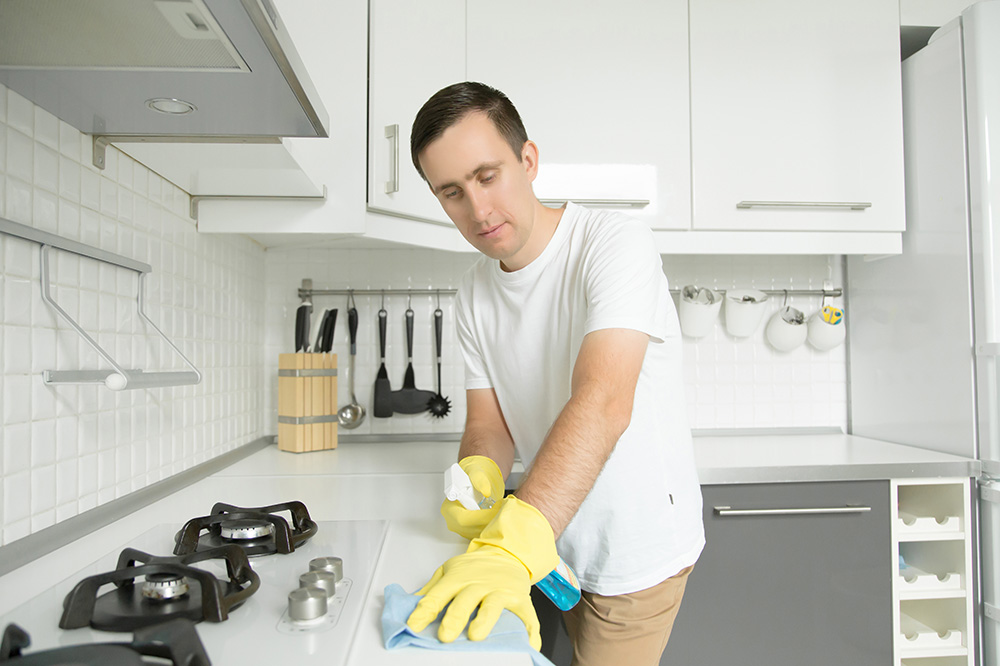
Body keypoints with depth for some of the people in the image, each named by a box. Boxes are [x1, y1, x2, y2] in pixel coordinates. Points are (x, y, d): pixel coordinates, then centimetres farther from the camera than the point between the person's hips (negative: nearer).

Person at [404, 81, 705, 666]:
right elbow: (489, 422, -1)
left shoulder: (614, 243, -23)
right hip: (555, 543, 6)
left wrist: (513, 543, -47)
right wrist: (479, 477, -24)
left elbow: (604, 402, -36)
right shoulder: (475, 294, -1)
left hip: (640, 551, -5)